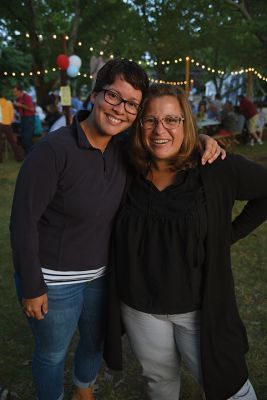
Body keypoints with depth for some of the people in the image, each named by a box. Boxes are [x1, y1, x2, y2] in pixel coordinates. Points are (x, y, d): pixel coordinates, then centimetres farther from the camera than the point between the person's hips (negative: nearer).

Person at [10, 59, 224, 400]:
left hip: (101, 274, 6)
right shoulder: (54, 149, -25)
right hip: (53, 278, -6)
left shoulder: (124, 150, -7)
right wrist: (31, 287, -16)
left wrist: (201, 140, -13)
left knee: (96, 341, 28)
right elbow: (23, 220, -21)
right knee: (52, 353, 18)